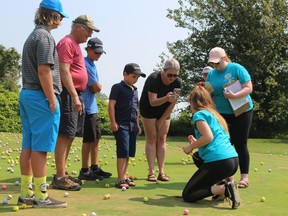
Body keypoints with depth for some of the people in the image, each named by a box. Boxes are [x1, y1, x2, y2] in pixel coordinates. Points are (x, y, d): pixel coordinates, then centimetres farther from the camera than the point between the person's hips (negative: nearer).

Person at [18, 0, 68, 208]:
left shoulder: (33, 36, 19)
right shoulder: (45, 36, -11)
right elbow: (44, 70, -19)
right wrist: (52, 100, -16)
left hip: (26, 93, 10)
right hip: (41, 96, -9)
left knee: (28, 146, 9)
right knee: (40, 147, -6)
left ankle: (26, 193, 14)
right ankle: (41, 196, -1)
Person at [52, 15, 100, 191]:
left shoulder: (75, 44, 20)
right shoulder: (67, 43, -10)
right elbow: (64, 71, -19)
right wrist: (75, 97, -24)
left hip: (75, 95, 10)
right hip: (69, 95, -10)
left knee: (69, 136, 11)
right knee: (65, 135, -10)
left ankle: (63, 174, 18)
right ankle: (60, 178, -9)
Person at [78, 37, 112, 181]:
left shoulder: (92, 65, 16)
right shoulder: (85, 64, -15)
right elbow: (97, 87, -16)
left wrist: (96, 87, -4)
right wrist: (97, 87, 4)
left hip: (93, 108, 10)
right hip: (87, 108, -10)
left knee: (96, 138, 13)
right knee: (89, 139, -6)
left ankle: (94, 168, 22)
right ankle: (84, 171, 2)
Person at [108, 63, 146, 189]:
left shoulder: (135, 90, 20)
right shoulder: (117, 87, -3)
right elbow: (111, 104, -9)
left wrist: (138, 124, 21)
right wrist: (113, 122, -15)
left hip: (132, 126, 7)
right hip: (121, 125, -7)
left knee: (129, 153, 8)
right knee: (123, 151, -12)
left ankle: (124, 176, 16)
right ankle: (120, 179, -10)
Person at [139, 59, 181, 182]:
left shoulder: (177, 83, -15)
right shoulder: (153, 79, -27)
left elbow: (172, 104, -9)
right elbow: (153, 102, -32)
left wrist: (162, 120, -9)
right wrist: (166, 98, -50)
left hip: (164, 112, 4)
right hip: (148, 110, -4)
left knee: (162, 139, 0)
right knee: (151, 139, -8)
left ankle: (161, 172, 0)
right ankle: (151, 172, -8)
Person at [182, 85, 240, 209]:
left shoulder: (199, 114, -2)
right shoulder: (214, 114, 23)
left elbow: (208, 137, -17)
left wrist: (191, 147, -2)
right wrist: (197, 144, 28)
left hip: (219, 162, -8)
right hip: (233, 160, 9)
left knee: (187, 195, 3)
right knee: (197, 156, 37)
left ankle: (224, 189, -17)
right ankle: (220, 185, 13)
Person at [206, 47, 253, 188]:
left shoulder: (237, 69, -10)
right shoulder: (211, 74, 5)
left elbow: (248, 88, -16)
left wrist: (234, 96, -31)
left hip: (241, 112, -4)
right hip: (222, 114, 5)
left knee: (240, 145, -2)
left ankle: (244, 177, 4)